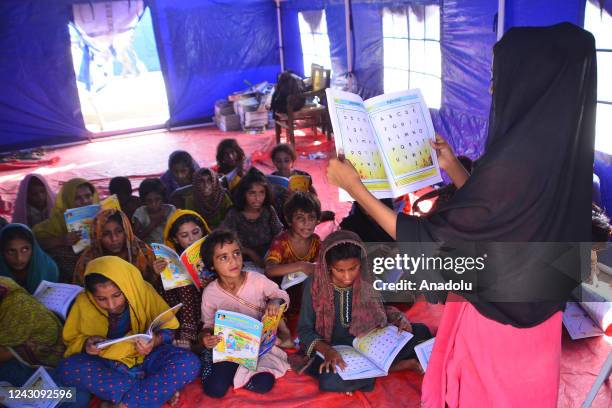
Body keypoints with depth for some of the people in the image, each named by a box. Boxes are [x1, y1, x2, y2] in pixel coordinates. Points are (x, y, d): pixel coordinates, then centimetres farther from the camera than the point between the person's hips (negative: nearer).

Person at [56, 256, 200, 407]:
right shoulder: (84, 302, -13)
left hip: (146, 357, -1)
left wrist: (155, 340, -31)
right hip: (107, 363, 2)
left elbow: (169, 328, -9)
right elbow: (72, 339, 2)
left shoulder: (142, 291, -17)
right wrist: (85, 343, -21)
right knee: (67, 368, -29)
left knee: (189, 363, -27)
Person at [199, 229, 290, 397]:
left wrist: (275, 301, -24)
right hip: (227, 347, 1)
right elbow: (209, 325, 1)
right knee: (215, 389, -19)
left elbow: (282, 295, -1)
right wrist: (206, 337, -22)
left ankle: (235, 373, 7)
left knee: (262, 384, -23)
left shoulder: (257, 280, -16)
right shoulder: (210, 292, -13)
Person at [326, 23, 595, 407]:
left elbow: (430, 241, -25)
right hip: (530, 312, 8)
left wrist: (354, 187, -20)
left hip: (493, 323, -8)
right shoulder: (555, 149, -4)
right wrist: (454, 168, 10)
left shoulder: (518, 160, -32)